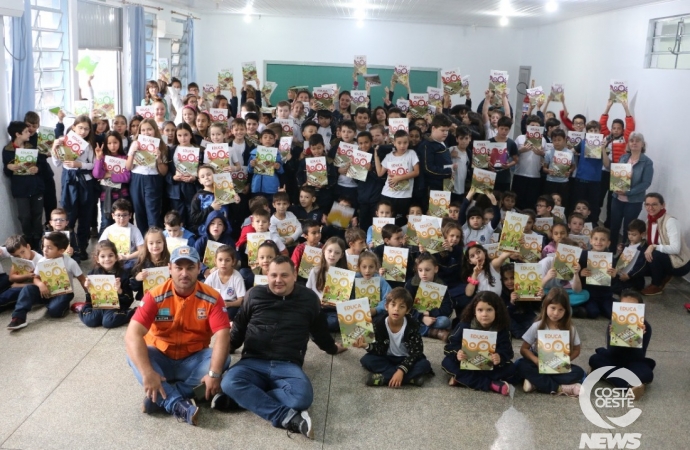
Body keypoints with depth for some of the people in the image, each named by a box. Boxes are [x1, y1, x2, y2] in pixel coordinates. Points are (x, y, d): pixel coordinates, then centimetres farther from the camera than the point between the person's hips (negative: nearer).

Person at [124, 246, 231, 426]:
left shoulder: (211, 298, -14)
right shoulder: (156, 296, -16)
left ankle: (161, 398, -26)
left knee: (222, 359, -27)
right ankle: (179, 405, -38)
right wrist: (147, 372, -39)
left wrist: (214, 373, -36)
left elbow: (222, 335, -22)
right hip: (161, 359, 0)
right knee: (134, 354, -28)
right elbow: (132, 335, -26)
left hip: (193, 361, 0)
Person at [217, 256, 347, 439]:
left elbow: (320, 330, 27)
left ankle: (242, 399, -23)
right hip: (253, 362, 1)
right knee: (229, 383, -35)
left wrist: (332, 348, 40)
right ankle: (288, 417, -34)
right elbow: (239, 328, 22)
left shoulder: (309, 298, 9)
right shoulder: (254, 294, 9)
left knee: (302, 397, -35)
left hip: (288, 365, 0)